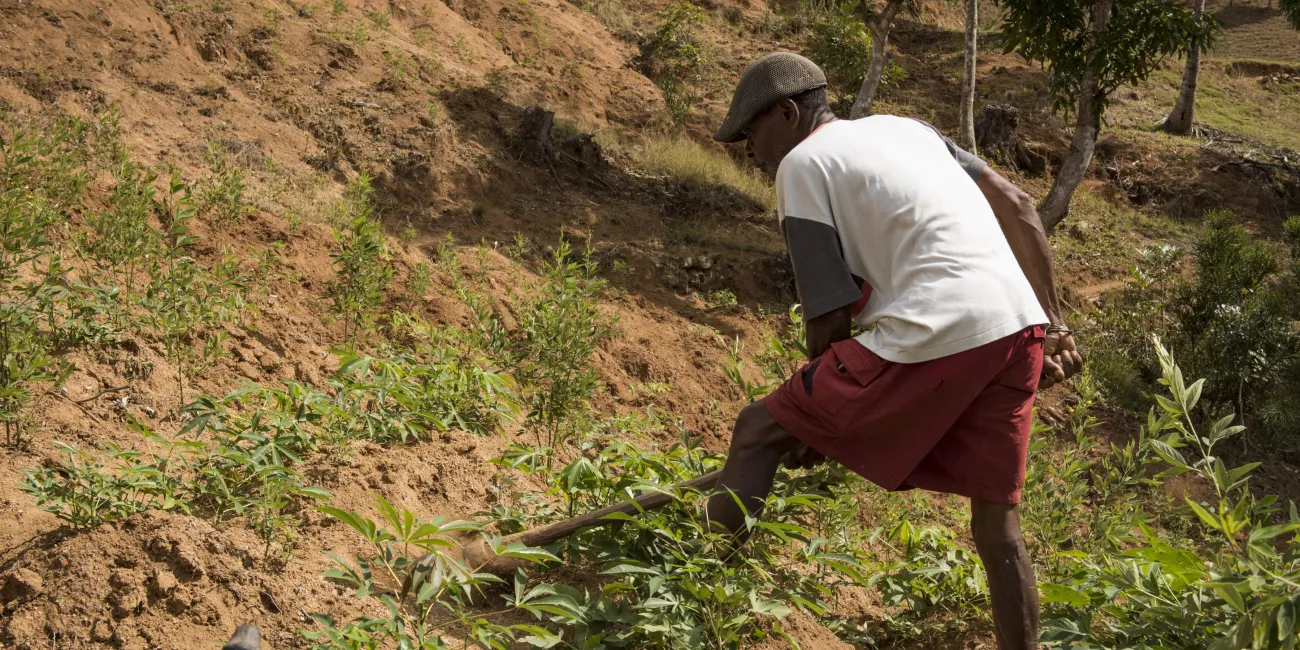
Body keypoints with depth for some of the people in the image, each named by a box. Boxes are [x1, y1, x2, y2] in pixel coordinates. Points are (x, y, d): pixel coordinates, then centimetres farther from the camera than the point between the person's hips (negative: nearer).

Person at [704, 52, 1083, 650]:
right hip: (1019, 328, 7)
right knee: (998, 526, 16)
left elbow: (830, 319, 0)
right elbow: (1019, 208, 19)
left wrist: (816, 425, 15)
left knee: (760, 431, 7)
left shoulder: (801, 163, 5)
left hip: (934, 336, -7)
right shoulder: (904, 127, 26)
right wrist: (1053, 323, 21)